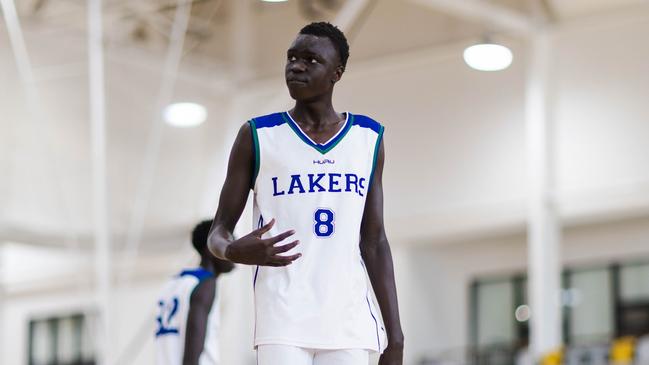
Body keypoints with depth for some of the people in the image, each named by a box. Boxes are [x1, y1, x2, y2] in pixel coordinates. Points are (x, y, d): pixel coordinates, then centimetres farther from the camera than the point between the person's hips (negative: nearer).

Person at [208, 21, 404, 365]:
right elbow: (218, 232, 5)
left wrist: (395, 337, 8)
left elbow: (374, 242, 13)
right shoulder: (257, 136, 2)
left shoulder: (368, 138, 11)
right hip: (282, 325, -3)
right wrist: (235, 251, -21)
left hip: (349, 327, 3)